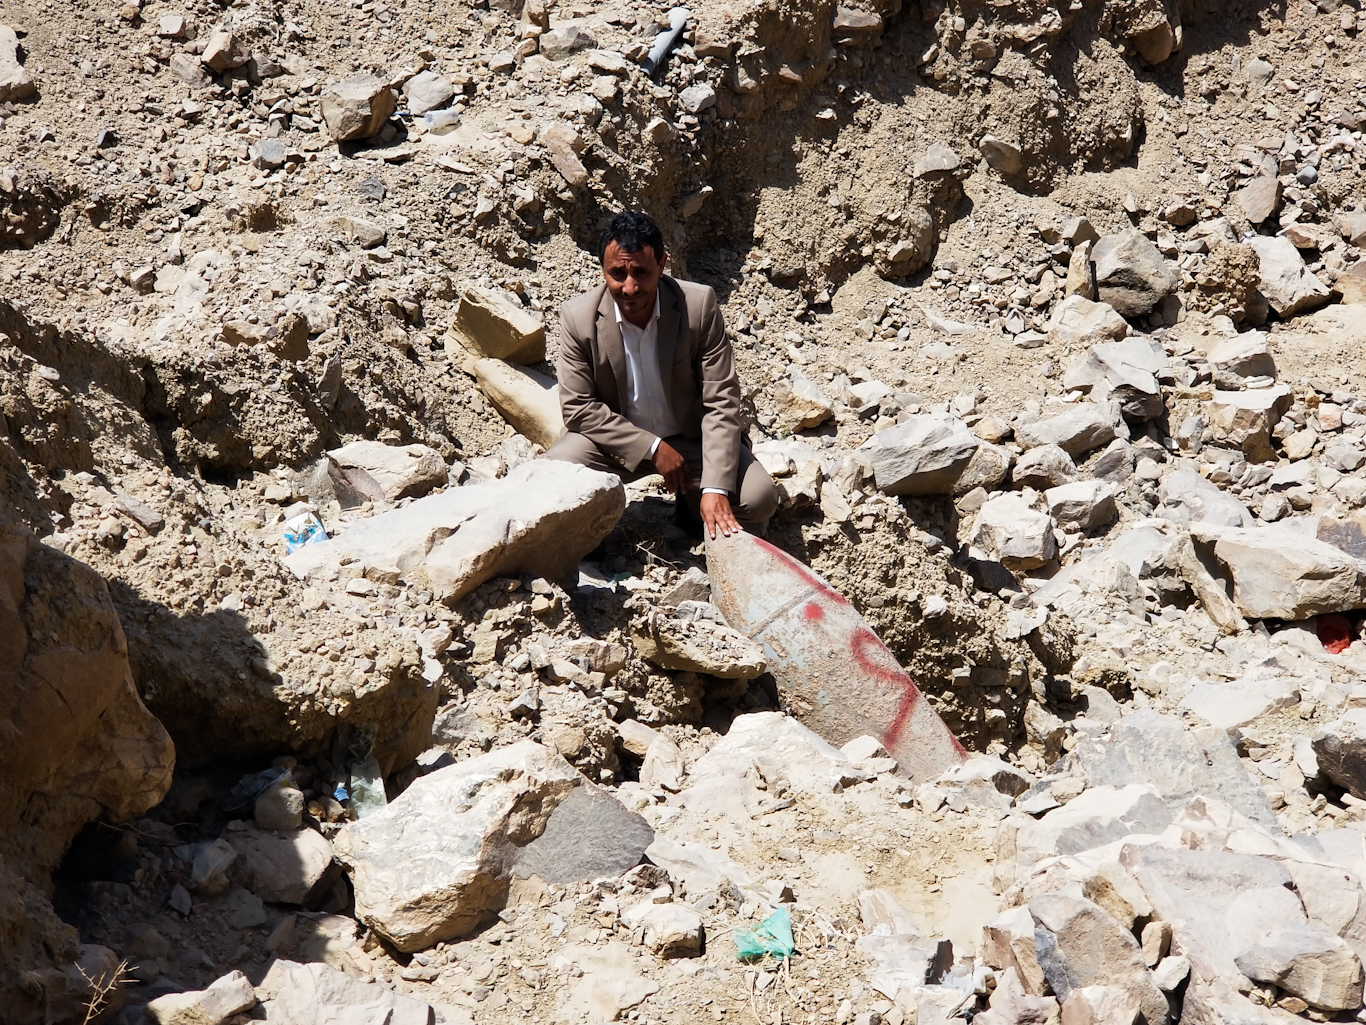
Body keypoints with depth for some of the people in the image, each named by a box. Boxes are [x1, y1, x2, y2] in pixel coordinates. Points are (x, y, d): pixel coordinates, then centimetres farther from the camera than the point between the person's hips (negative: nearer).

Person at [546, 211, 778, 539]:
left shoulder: (699, 305, -19)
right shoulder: (578, 317, -17)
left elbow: (721, 401, -17)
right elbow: (578, 407, -13)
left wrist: (716, 488, -26)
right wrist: (652, 448, -21)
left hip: (693, 437, 1)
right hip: (619, 439, 0)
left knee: (758, 498, -22)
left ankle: (694, 497, 12)